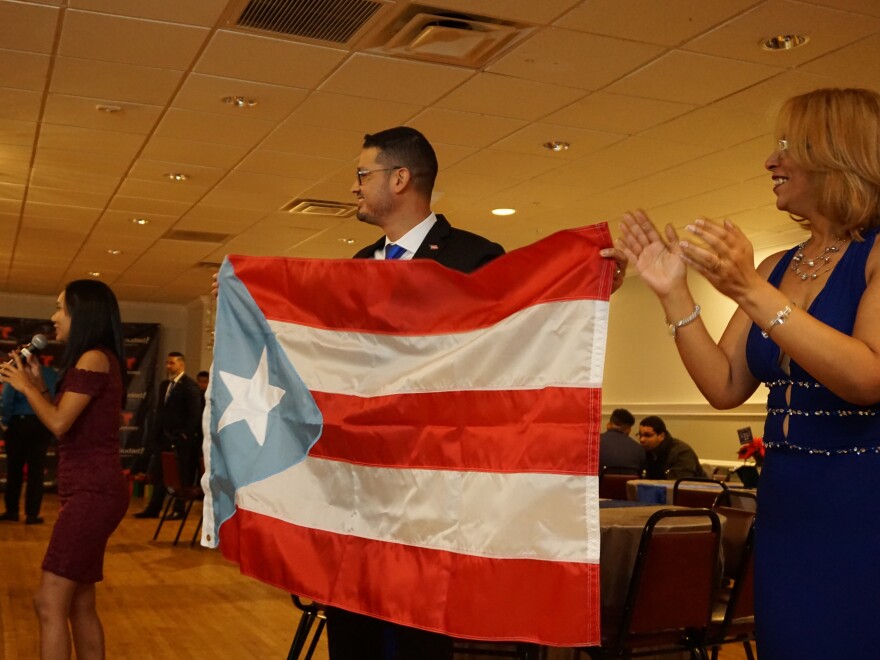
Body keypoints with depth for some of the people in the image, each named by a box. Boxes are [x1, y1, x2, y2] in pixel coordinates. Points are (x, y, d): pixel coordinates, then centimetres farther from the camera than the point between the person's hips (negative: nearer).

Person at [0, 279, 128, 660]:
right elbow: (71, 425, 17)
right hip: (91, 491, 10)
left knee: (50, 602, -9)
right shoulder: (97, 361, 18)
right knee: (80, 605, 13)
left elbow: (59, 424, -17)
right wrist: (38, 386, 10)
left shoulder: (93, 358, -12)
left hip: (93, 492, -10)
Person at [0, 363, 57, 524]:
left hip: (19, 423, -2)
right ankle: (32, 514, 6)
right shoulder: (52, 375, 3)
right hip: (43, 425, 2)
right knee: (36, 471, 6)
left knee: (14, 470, 11)